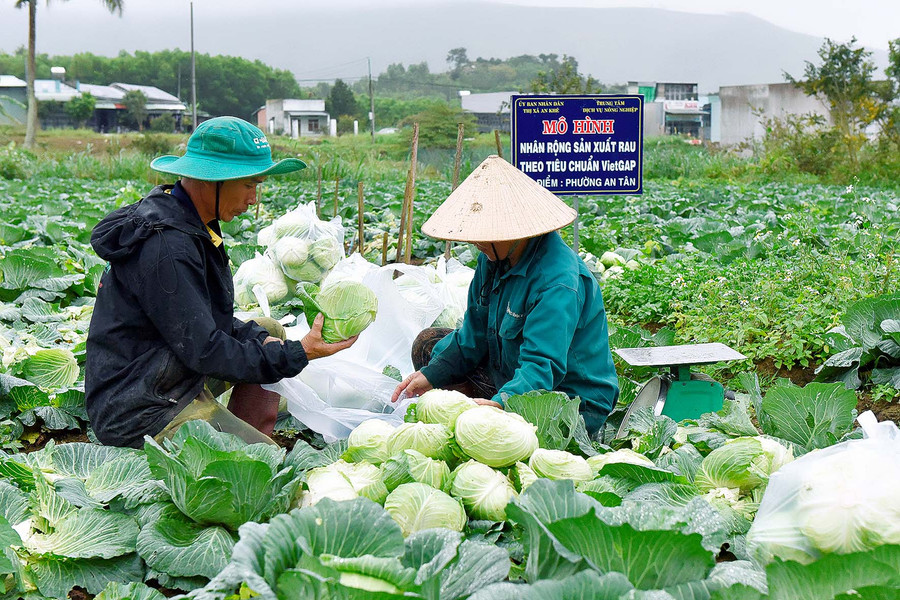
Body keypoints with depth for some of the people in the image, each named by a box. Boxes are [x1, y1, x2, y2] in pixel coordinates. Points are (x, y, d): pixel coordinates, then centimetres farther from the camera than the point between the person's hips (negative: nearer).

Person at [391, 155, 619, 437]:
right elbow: (473, 338, 9)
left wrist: (500, 402, -54)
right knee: (429, 343, 12)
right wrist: (431, 375, -4)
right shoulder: (494, 258, 0)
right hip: (510, 380, 9)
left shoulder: (558, 281, -29)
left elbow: (544, 365, -37)